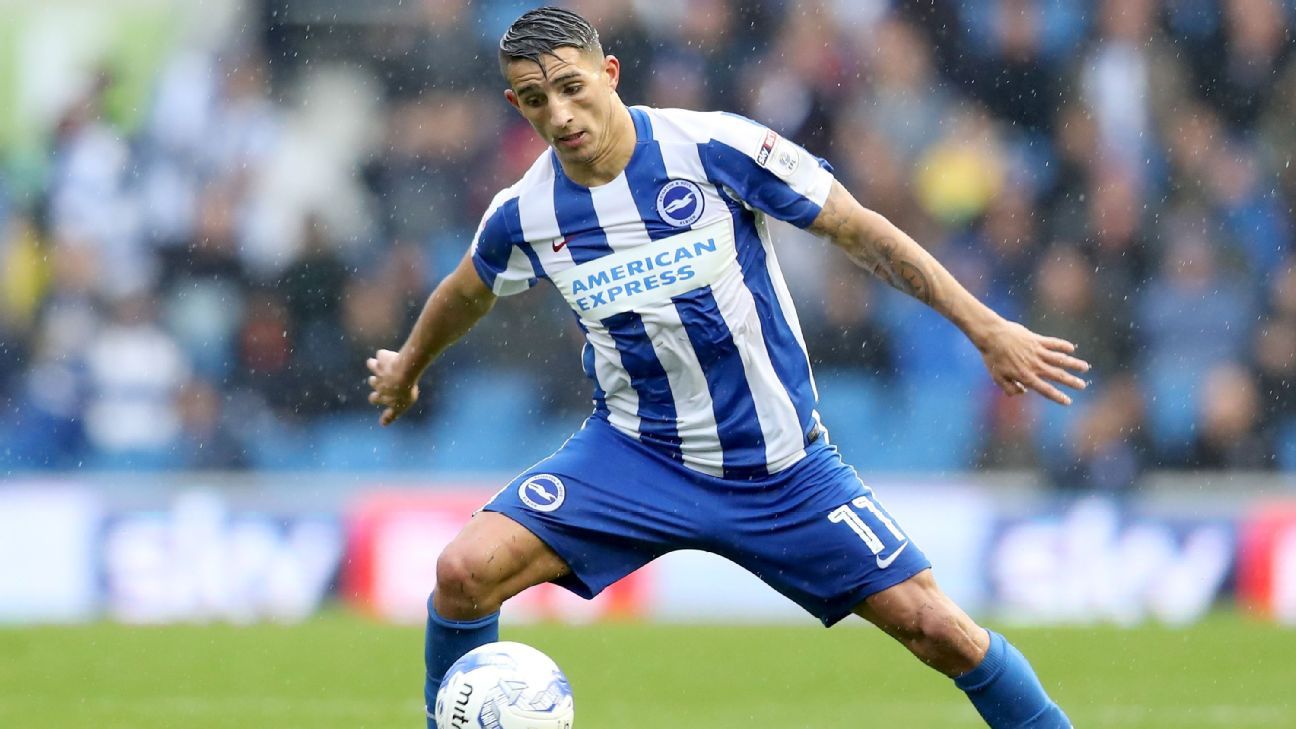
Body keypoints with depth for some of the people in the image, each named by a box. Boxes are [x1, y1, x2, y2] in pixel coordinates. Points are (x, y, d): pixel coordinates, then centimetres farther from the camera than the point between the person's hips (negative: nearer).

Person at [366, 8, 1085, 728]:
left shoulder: (715, 147, -16)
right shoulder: (521, 215, -6)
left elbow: (858, 229, -8)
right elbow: (466, 292, 18)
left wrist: (988, 329, -10)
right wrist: (405, 369, 36)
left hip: (778, 465, -2)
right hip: (635, 453, 2)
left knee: (937, 628, -7)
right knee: (464, 571, -19)